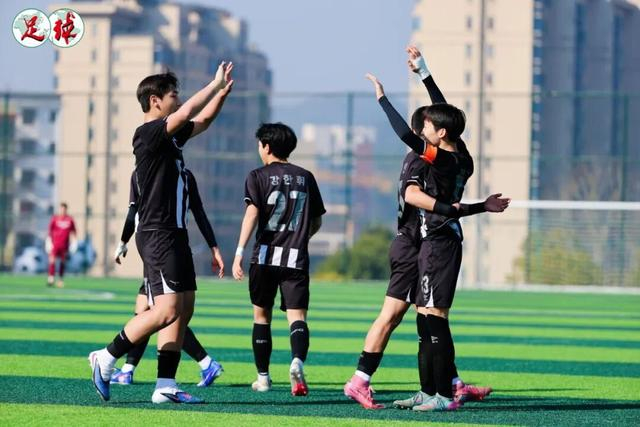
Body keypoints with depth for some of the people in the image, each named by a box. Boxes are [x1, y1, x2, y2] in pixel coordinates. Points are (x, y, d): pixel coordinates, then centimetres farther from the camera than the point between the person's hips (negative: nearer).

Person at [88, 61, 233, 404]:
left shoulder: (170, 136, 16)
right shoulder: (148, 134, -11)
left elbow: (202, 121, 30)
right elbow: (187, 114, -23)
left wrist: (223, 91, 18)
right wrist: (216, 85, -10)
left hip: (174, 234, 10)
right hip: (158, 235, -10)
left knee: (184, 309, 5)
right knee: (167, 310, -15)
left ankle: (165, 386, 4)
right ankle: (107, 358, -4)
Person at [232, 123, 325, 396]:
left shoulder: (258, 176, 2)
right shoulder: (306, 178, 12)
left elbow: (252, 213, -12)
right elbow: (317, 222, 18)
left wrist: (239, 253, -17)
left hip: (265, 256, -1)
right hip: (297, 258, 1)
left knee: (261, 315, 14)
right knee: (297, 316, -6)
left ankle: (263, 377, 19)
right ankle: (297, 361, -35)